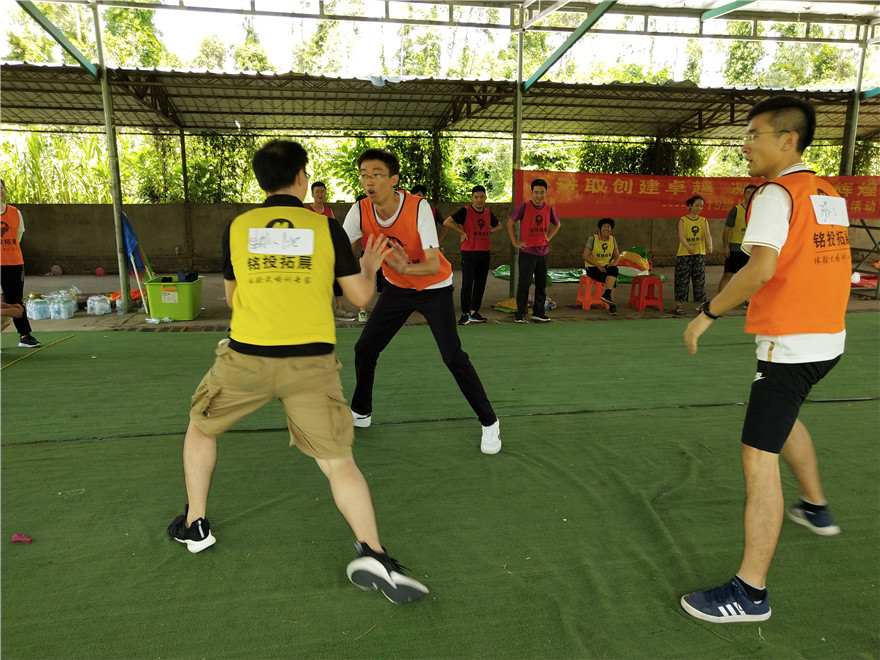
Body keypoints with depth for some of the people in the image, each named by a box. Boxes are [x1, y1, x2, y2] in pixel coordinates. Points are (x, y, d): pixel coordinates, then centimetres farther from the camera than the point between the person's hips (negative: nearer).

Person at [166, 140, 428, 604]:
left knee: (200, 427, 28)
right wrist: (370, 266, 23)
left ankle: (194, 525, 38)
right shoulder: (326, 227, 2)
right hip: (312, 361, -1)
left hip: (246, 357, 2)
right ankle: (371, 554, -9)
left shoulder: (237, 228, 6)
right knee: (338, 461, 4)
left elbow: (233, 299, 16)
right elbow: (360, 294, 3)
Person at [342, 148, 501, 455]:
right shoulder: (360, 211, -15)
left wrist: (406, 268, -52)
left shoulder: (418, 208, -28)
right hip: (397, 288, 5)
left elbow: (433, 265, -33)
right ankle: (361, 413, 29)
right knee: (364, 349, 5)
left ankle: (490, 423, 5)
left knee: (453, 357, -13)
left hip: (434, 288, -5)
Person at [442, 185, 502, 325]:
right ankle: (465, 314, 1)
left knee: (480, 283, 9)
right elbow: (446, 223, -15)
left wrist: (489, 231, 9)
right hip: (469, 252, -6)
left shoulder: (488, 213, 10)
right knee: (467, 284, -6)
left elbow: (498, 225, 29)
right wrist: (462, 232, -12)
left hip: (485, 253, 6)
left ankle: (474, 311, 19)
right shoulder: (465, 211, -7)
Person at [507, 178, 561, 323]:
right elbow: (510, 224, -1)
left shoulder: (548, 208, 6)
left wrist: (549, 237, 11)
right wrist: (515, 243, -5)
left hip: (544, 252, 5)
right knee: (524, 284, -4)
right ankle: (520, 314, 4)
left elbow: (557, 224, 25)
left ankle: (538, 313, 19)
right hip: (527, 252, -5)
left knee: (542, 284, 9)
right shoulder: (524, 206, -7)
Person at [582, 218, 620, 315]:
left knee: (614, 270, -31)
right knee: (612, 279, -29)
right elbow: (585, 256, -12)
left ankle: (606, 294, -41)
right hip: (592, 267, -4)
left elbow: (617, 255, 15)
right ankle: (611, 304, -30)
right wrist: (598, 265, -20)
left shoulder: (612, 240, 7)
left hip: (606, 266, 4)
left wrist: (614, 263, -9)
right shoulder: (593, 239, -8)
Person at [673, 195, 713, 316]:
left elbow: (707, 234, -8)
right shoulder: (683, 220, -3)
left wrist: (709, 245, -29)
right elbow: (681, 236, -18)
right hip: (684, 255, -3)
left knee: (700, 281, 7)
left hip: (699, 255, 4)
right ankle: (679, 305, 4)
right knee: (682, 280, -2)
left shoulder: (703, 221, 8)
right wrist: (688, 246, -37)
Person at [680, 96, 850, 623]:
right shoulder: (829, 193, 12)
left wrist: (708, 313, -19)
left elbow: (761, 268, -28)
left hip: (789, 345, -10)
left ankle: (750, 592, -3)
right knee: (785, 414, 33)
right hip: (828, 338, 10)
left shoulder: (776, 193, -14)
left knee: (759, 457, -8)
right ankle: (816, 508, 48)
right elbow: (814, 261, 16)